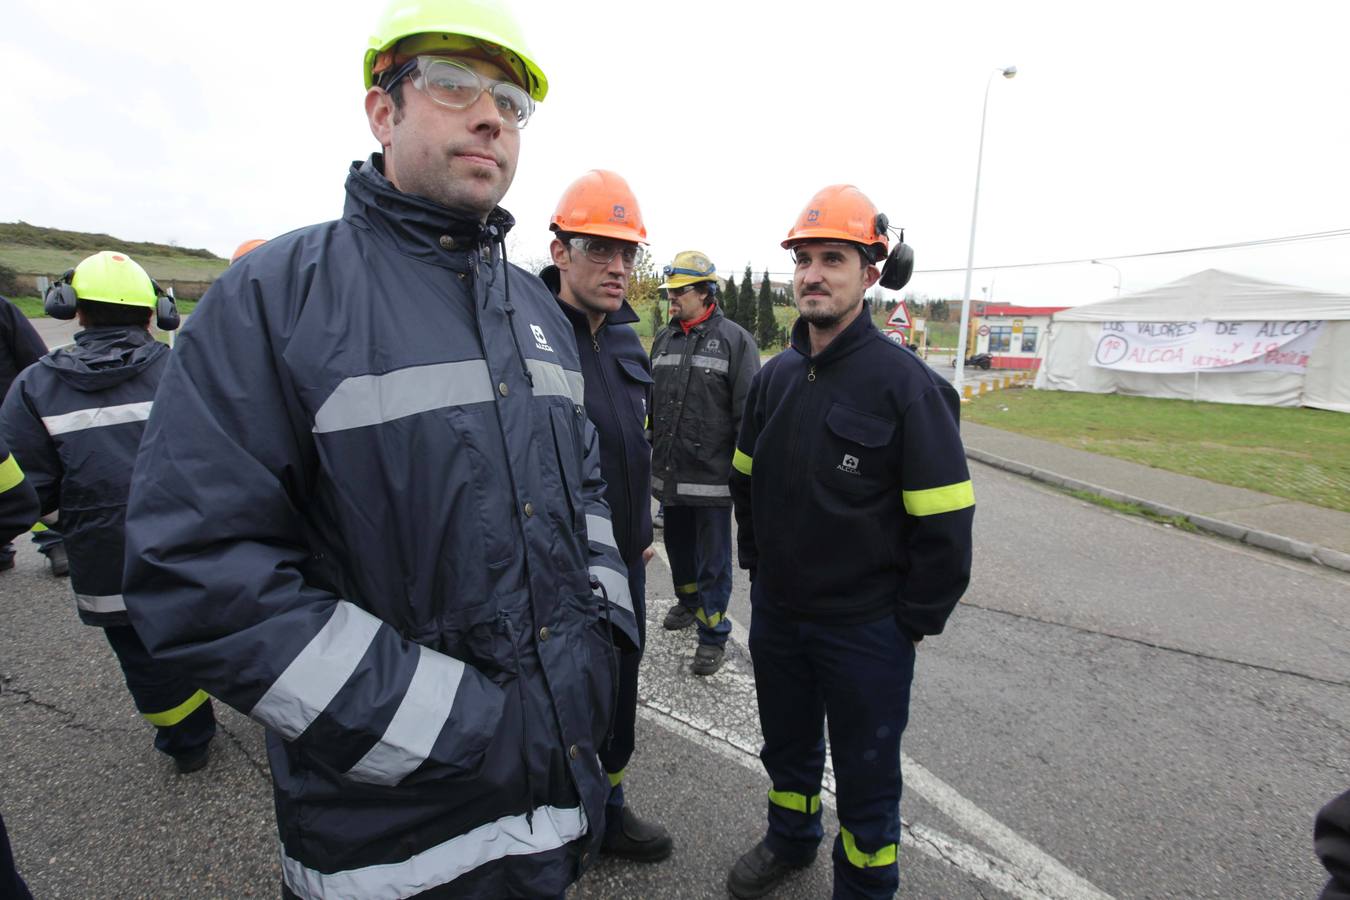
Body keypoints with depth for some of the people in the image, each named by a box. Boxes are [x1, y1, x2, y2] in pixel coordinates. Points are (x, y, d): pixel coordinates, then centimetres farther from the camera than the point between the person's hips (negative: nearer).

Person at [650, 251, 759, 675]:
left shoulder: (735, 339, -8)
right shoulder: (664, 339, 11)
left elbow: (747, 413, -10)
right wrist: (651, 454, 18)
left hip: (712, 475, -6)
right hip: (669, 473, 6)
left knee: (712, 560, 5)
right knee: (678, 546, 22)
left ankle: (713, 634, 20)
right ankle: (687, 601, 45)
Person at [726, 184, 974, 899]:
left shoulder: (906, 384, -17)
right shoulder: (776, 376, 1)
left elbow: (944, 524, -15)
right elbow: (746, 483, 13)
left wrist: (915, 621, -10)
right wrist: (758, 569, 12)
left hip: (866, 629, -5)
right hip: (775, 614, 6)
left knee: (866, 774, 16)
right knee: (787, 746, 26)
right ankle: (790, 840, 52)